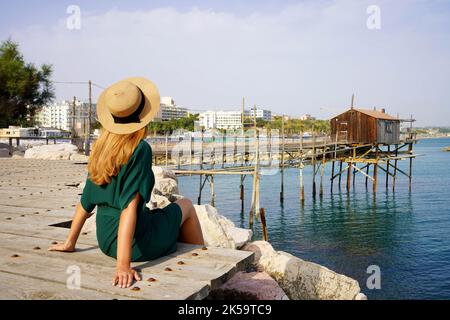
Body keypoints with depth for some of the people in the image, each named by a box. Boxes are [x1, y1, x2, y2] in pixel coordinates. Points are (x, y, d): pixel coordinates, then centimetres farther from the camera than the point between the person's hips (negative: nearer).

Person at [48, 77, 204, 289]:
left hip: (106, 242, 7)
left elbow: (85, 201, 4)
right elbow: (130, 206, -26)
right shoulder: (140, 149, -20)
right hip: (135, 243, -7)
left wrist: (70, 243, 14)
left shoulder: (100, 149, 0)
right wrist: (123, 265, -26)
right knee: (186, 206, 18)